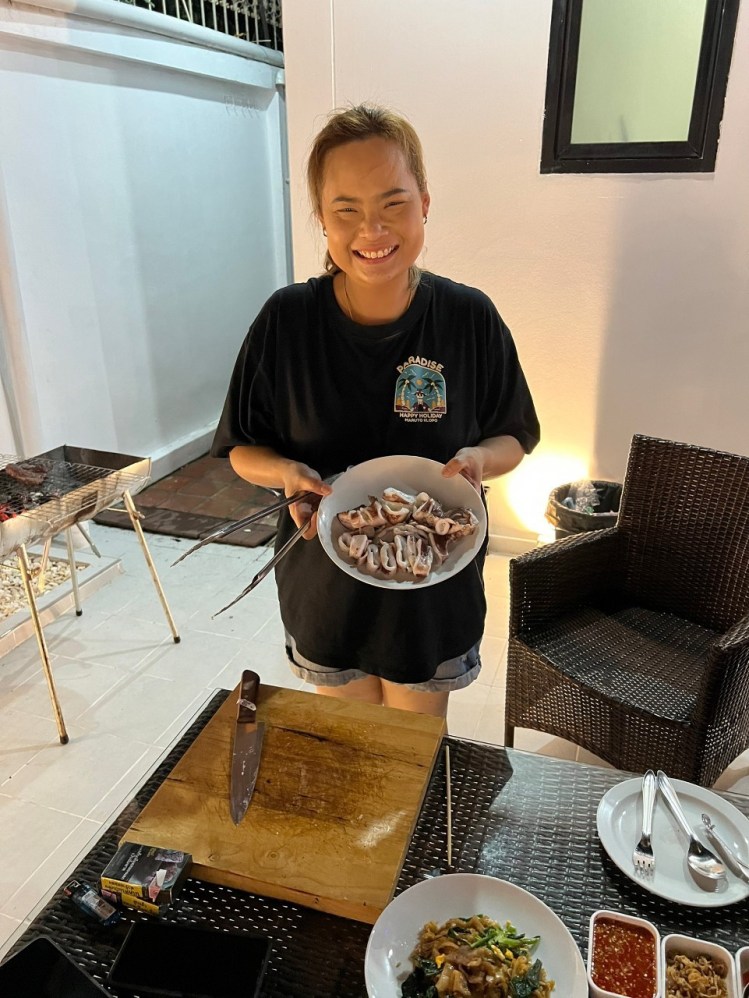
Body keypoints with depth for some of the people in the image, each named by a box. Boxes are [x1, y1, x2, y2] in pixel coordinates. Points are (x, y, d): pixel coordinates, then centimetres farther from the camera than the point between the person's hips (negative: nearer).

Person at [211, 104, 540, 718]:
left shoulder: (469, 319, -13)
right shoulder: (286, 321, -13)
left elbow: (514, 438, -1)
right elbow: (241, 448, -3)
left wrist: (477, 458, -23)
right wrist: (286, 472, -25)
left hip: (435, 585, 0)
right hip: (325, 581, 1)